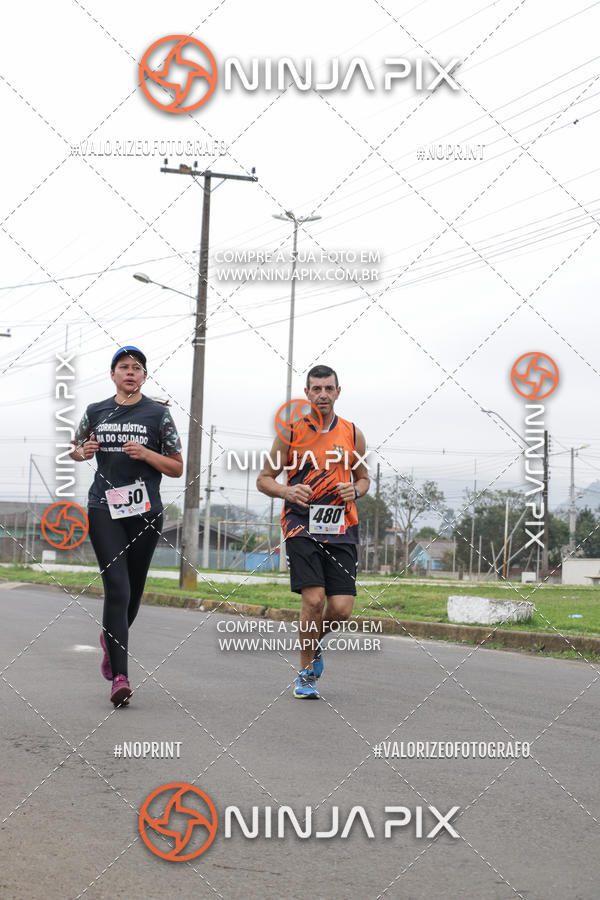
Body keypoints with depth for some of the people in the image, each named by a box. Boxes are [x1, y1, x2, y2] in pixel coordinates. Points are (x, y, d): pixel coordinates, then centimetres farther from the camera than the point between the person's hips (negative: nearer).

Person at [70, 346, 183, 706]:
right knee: (117, 587, -14)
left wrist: (146, 454, -12)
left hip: (146, 511, 1)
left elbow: (177, 468, 5)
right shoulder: (96, 412, 9)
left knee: (134, 591, 10)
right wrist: (83, 451, 1)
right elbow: (75, 449, 25)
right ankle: (120, 677, -16)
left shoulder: (158, 414, 3)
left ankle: (112, 637, 44)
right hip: (104, 509, 0)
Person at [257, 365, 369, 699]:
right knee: (314, 599, -15)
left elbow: (363, 477, 22)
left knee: (342, 608, -6)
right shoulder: (291, 431, 3)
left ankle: (315, 641, 29)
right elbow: (264, 479, 8)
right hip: (302, 527, -2)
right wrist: (286, 491, -13)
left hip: (342, 530, 2)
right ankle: (306, 673, 6)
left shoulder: (353, 435, 9)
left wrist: (355, 490, -2)